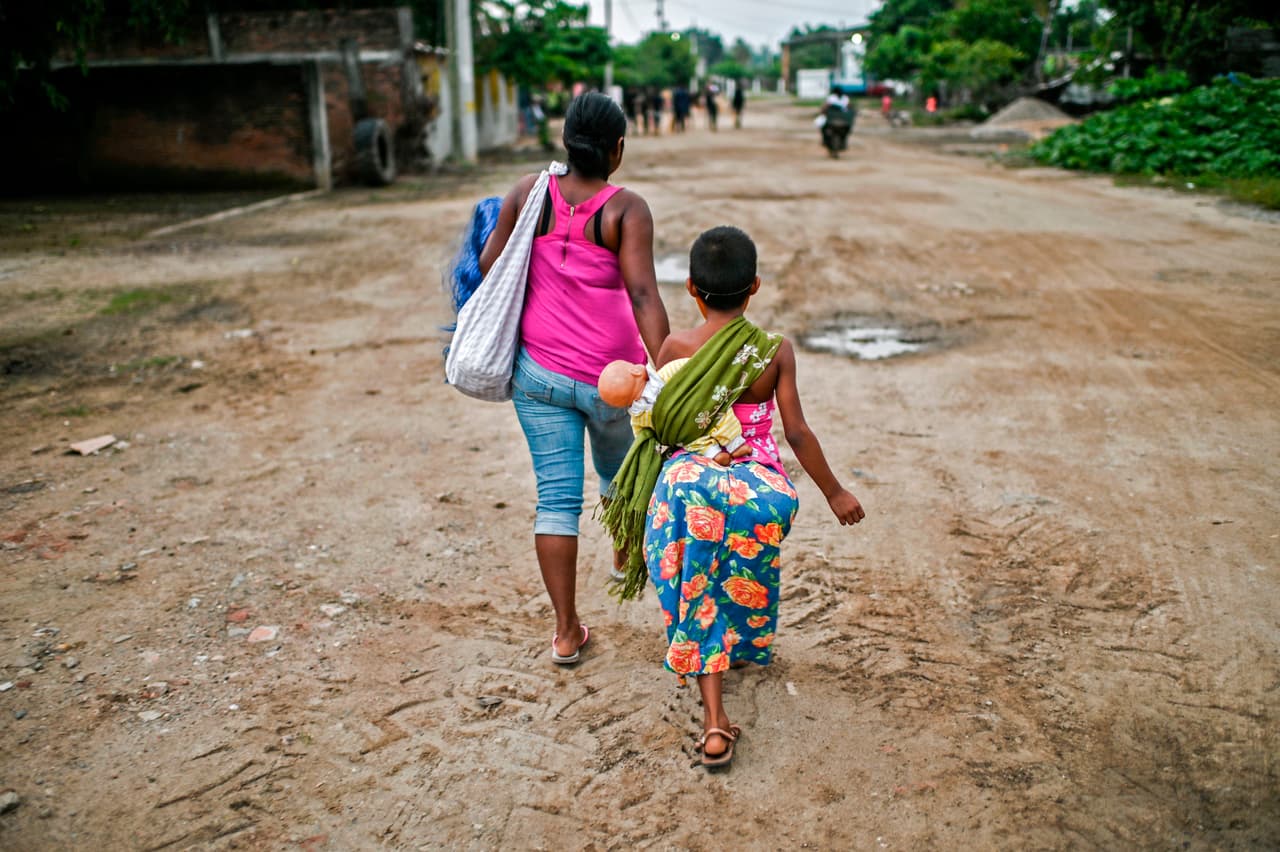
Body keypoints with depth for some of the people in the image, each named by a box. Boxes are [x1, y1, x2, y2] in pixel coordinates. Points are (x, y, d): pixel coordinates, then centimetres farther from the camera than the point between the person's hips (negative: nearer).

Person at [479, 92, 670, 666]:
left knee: (557, 496, 7)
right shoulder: (626, 209, -11)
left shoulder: (530, 190, -2)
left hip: (539, 371, 2)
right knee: (619, 473, 26)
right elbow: (642, 295, -21)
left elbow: (488, 267, 1)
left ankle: (566, 631, 12)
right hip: (611, 377, -2)